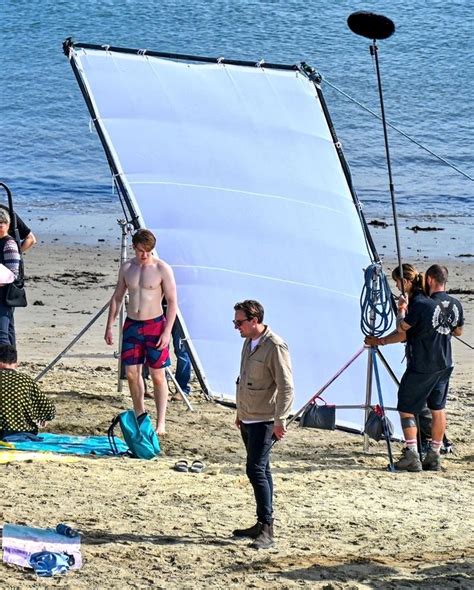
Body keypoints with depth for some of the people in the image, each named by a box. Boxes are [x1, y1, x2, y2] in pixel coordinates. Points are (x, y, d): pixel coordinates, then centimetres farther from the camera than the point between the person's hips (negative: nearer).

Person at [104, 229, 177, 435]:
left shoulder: (162, 269, -8)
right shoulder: (126, 268, 5)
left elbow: (172, 302, -8)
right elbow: (117, 298, 14)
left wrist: (167, 331, -15)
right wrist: (109, 326, 9)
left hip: (155, 325, -4)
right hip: (132, 325, 4)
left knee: (157, 375, -2)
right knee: (131, 373, 4)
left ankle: (160, 422, 1)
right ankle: (139, 416, 19)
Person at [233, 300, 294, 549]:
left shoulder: (275, 347, -16)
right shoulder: (249, 343, 12)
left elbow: (286, 387, -19)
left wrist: (280, 421, -21)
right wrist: (240, 412, 24)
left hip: (264, 421, -9)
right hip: (248, 419, 9)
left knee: (256, 470, -15)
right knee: (260, 470, 14)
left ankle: (267, 530, -14)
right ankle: (262, 525, 21)